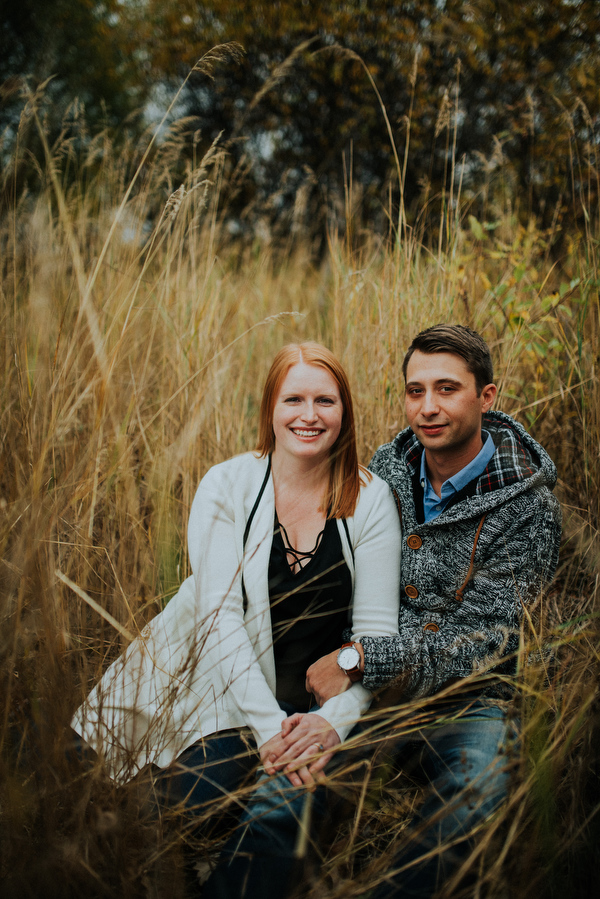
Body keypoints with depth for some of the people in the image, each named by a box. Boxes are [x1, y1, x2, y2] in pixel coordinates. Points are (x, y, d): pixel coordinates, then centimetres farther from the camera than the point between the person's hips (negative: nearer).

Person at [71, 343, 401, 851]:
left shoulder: (371, 499, -7)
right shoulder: (227, 486, -9)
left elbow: (377, 631, -8)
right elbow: (219, 614, -16)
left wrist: (336, 719, -25)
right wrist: (268, 724, -25)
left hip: (312, 699, 1)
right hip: (215, 683, -1)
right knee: (200, 797, -20)